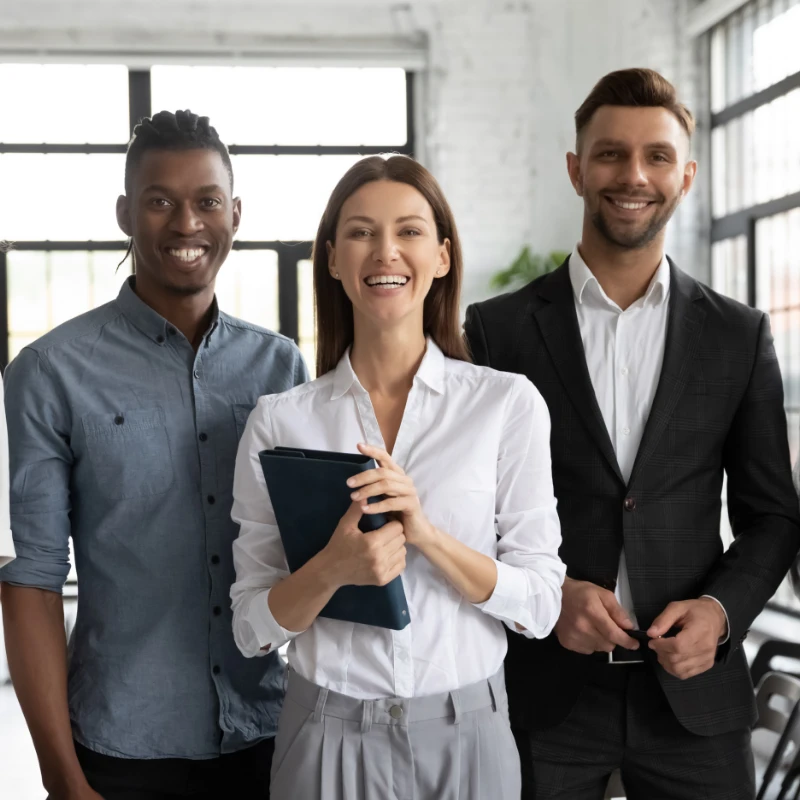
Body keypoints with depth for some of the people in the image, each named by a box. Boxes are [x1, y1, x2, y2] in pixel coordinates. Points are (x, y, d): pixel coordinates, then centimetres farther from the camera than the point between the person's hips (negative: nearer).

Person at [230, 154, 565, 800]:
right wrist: (332, 569, -20)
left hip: (466, 734, 0)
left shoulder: (509, 403, -5)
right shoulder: (279, 421, -3)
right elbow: (252, 629, -1)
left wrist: (426, 534, -19)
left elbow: (540, 606, -5)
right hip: (329, 737, 1)